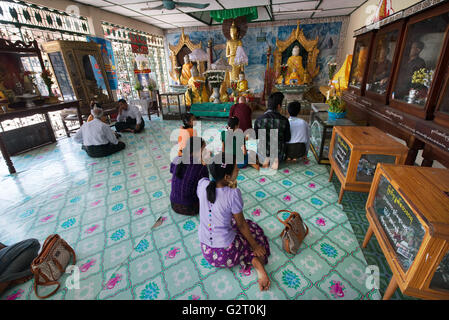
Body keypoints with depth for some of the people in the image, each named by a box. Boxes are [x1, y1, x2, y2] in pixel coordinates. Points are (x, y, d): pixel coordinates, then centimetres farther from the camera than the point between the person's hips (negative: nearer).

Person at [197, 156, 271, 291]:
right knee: (255, 231, 20)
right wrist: (255, 246, 5)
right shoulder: (233, 194, -26)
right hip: (225, 254, -4)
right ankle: (256, 261, -3)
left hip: (205, 250, 5)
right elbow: (241, 225, -11)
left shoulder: (202, 184, -14)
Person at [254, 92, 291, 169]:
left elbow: (255, 137, 0)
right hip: (278, 153, -1)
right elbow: (287, 138, -3)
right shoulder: (284, 120, -16)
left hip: (263, 153, 1)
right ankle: (276, 159, 21)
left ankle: (265, 160, 22)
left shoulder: (259, 120, -16)